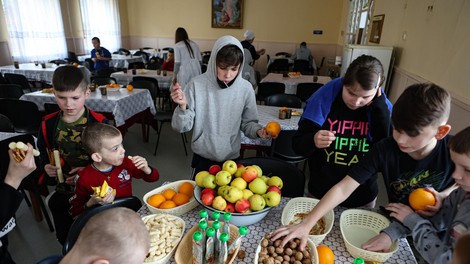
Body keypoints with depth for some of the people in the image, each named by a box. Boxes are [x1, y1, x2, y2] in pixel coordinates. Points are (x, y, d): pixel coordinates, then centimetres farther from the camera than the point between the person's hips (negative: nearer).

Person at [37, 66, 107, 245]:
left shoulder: (98, 123, -16)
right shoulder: (48, 124, -3)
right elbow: (43, 150, 14)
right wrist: (46, 166, -6)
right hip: (64, 189, 4)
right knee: (65, 237, 13)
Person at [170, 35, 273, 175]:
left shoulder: (246, 88, -10)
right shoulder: (197, 84, -14)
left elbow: (248, 122, 1)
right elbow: (183, 127, -11)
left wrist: (258, 131, -19)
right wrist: (182, 106, -29)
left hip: (232, 157, 2)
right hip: (202, 158, -1)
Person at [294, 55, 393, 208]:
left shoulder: (382, 108, -10)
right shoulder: (325, 97, -17)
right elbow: (297, 145, -14)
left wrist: (379, 108, -24)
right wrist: (313, 141, -36)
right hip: (320, 193, -1)